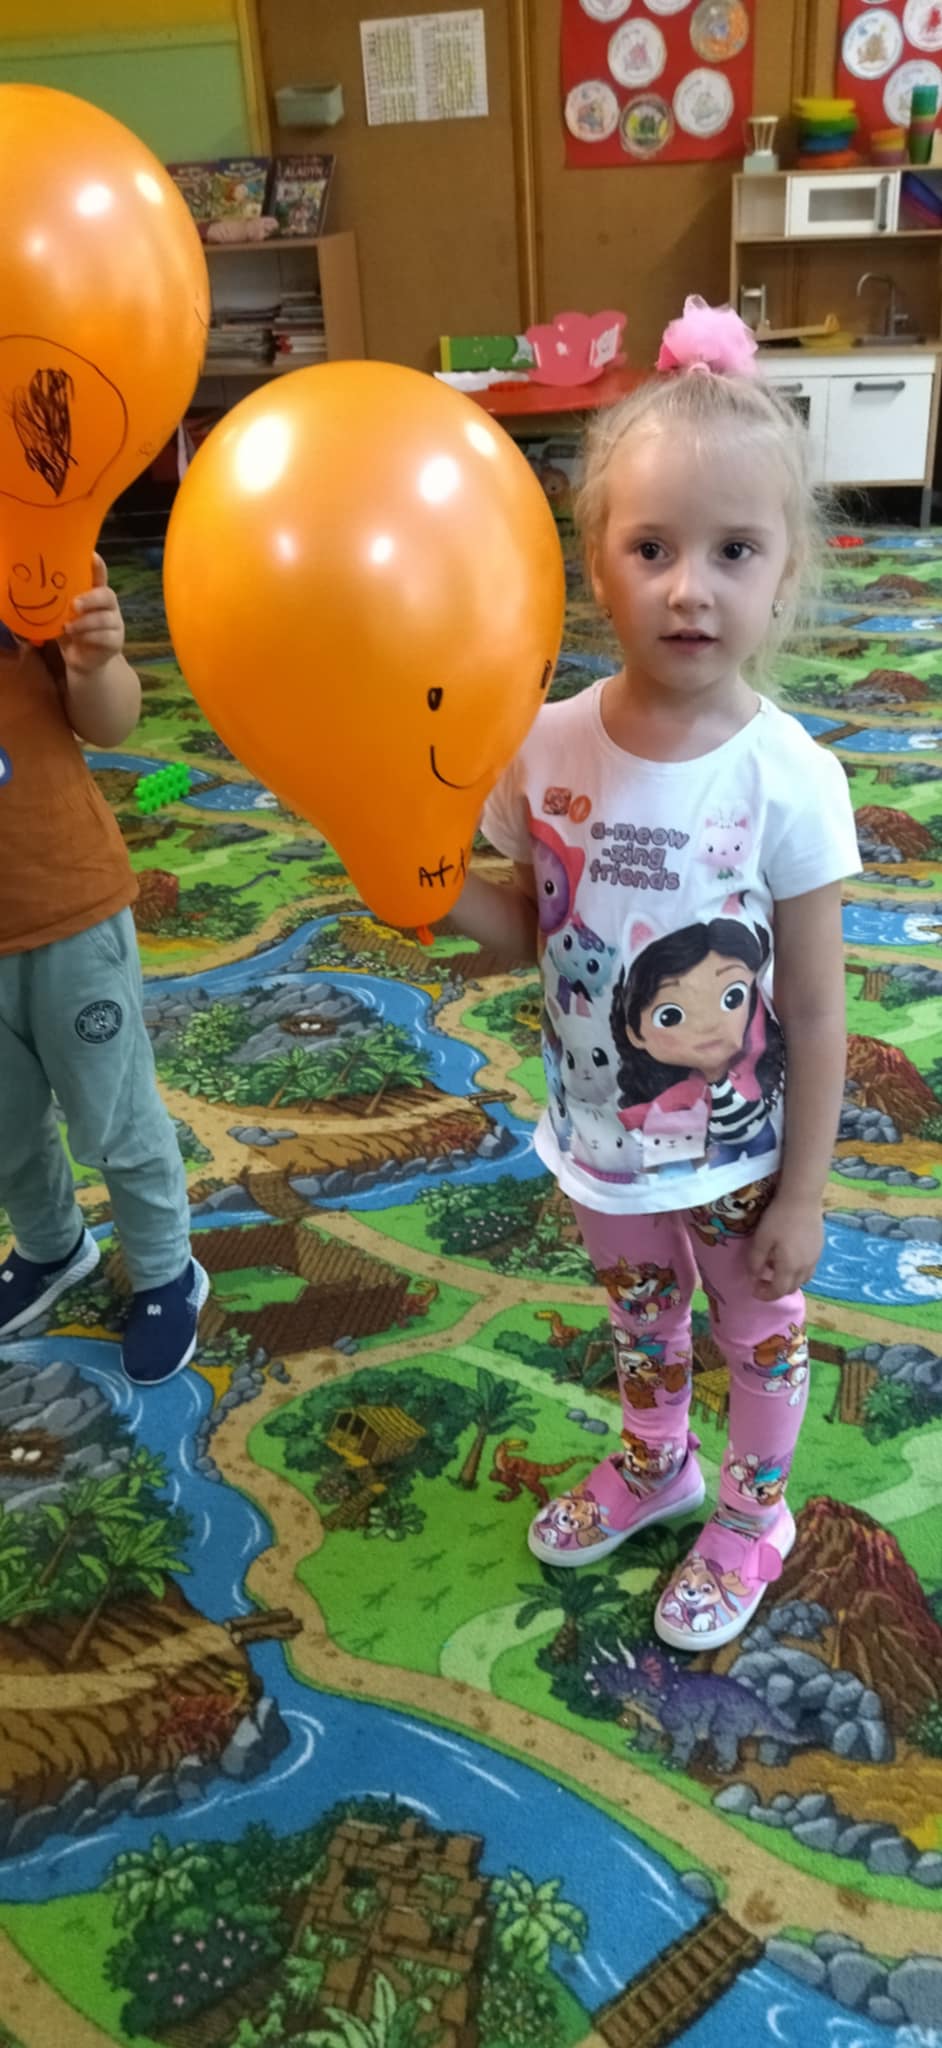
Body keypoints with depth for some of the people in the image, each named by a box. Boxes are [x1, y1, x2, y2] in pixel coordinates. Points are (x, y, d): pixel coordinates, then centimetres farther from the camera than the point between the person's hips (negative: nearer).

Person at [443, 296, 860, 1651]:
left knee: (757, 1335, 22)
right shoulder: (552, 748, -14)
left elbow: (816, 1010, -15)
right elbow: (534, 931, -1)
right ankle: (653, 1465, 57)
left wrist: (803, 1191, -10)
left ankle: (754, 1515, 50)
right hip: (606, 1139, 4)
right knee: (640, 1321, 28)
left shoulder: (791, 780, -23)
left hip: (741, 1153, -3)